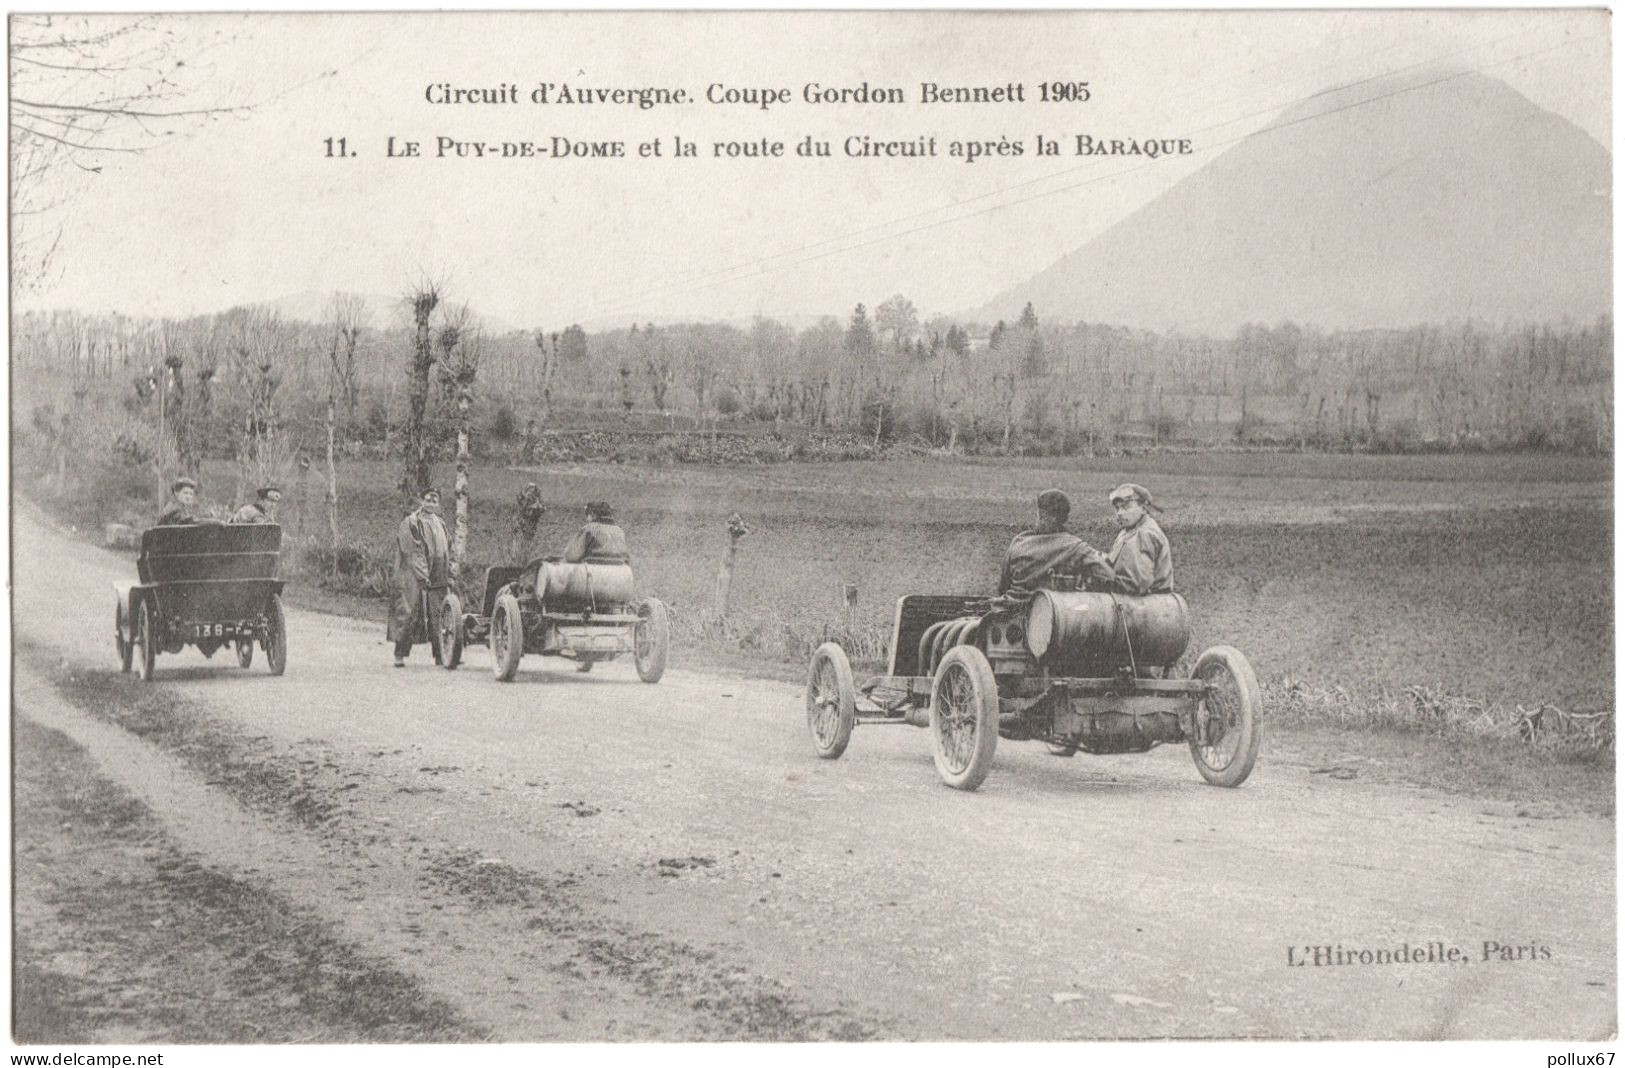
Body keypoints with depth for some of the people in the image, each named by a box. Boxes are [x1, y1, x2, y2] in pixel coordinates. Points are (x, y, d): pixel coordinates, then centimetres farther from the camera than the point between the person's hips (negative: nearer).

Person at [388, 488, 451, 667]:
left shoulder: (440, 523, 17)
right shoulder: (411, 523, -6)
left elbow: (447, 551, 21)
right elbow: (412, 553, -13)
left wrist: (449, 575, 12)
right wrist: (423, 576, -19)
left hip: (437, 579, 6)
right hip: (414, 579, -6)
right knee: (408, 615, -6)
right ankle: (399, 655, 1)